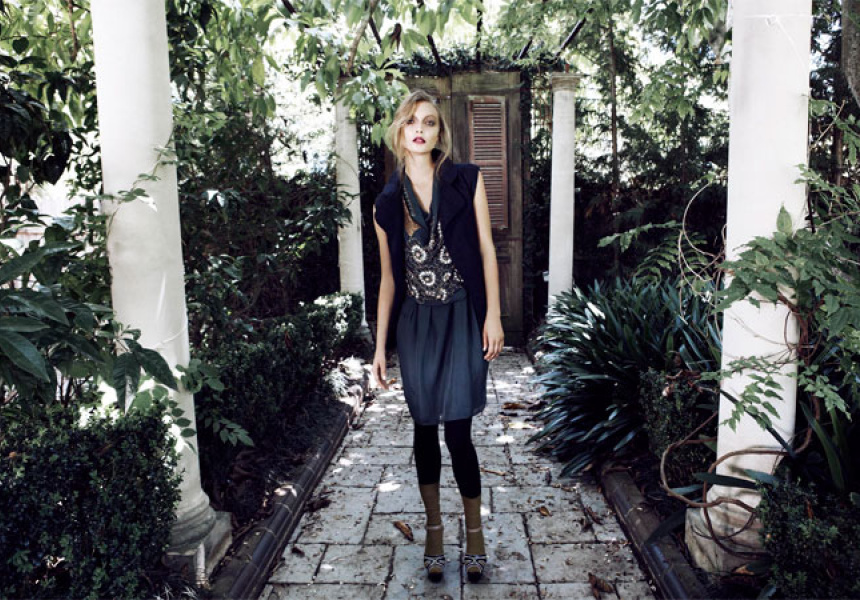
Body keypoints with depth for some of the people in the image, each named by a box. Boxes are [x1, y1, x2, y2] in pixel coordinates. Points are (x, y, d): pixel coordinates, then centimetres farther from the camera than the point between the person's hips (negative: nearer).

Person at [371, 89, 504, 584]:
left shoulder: (467, 180, 2)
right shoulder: (388, 202, 7)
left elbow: (486, 248, 1)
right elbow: (388, 278, 10)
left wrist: (493, 315, -6)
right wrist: (381, 344, 8)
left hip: (461, 318, -2)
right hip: (415, 323, 2)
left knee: (458, 431, -4)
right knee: (425, 429, 10)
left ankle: (474, 529, 19)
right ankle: (434, 528, 28)